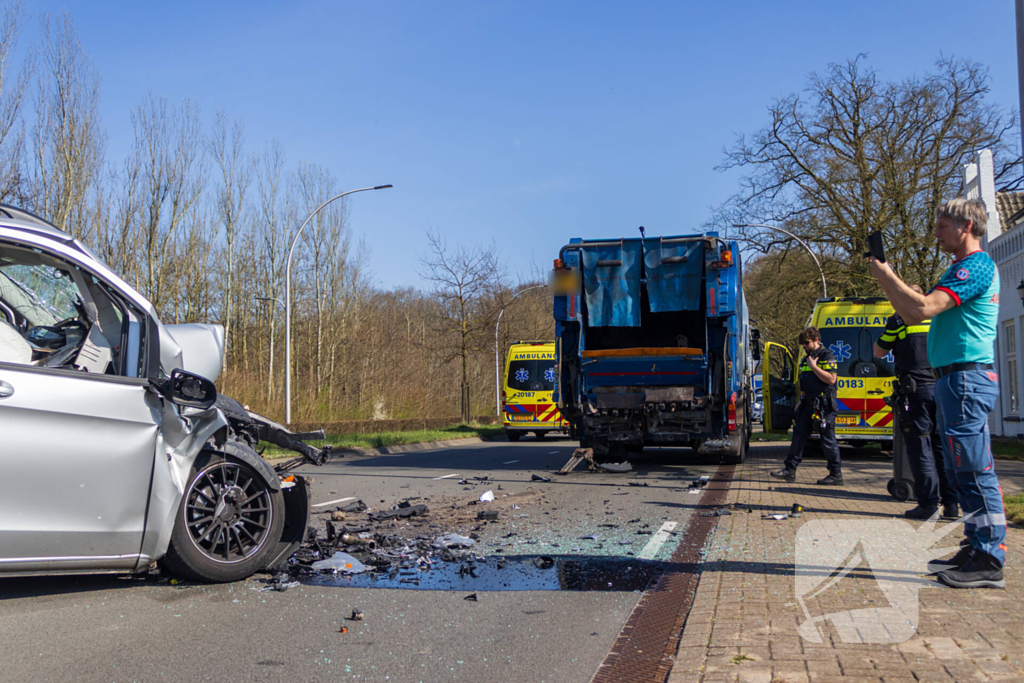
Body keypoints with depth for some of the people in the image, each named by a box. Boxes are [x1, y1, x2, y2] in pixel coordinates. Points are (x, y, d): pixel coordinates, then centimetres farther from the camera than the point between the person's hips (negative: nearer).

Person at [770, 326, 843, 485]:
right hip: (809, 404, 8)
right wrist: (802, 400, 19)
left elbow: (831, 379, -18)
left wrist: (814, 366, -18)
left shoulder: (826, 356, -8)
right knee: (798, 435, 4)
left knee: (828, 440, -4)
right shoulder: (807, 358, 18)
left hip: (824, 405, -8)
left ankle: (836, 475, 5)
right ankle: (790, 469, 7)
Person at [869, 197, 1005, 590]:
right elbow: (913, 315, 21)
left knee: (974, 470, -9)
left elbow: (923, 308, -23)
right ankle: (977, 550, 20)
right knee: (962, 472, 13)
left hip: (967, 378, -11)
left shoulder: (976, 266, -11)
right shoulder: (962, 269, 22)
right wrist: (885, 280, 10)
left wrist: (885, 275, -11)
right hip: (955, 380, 11)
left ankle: (989, 562, -6)